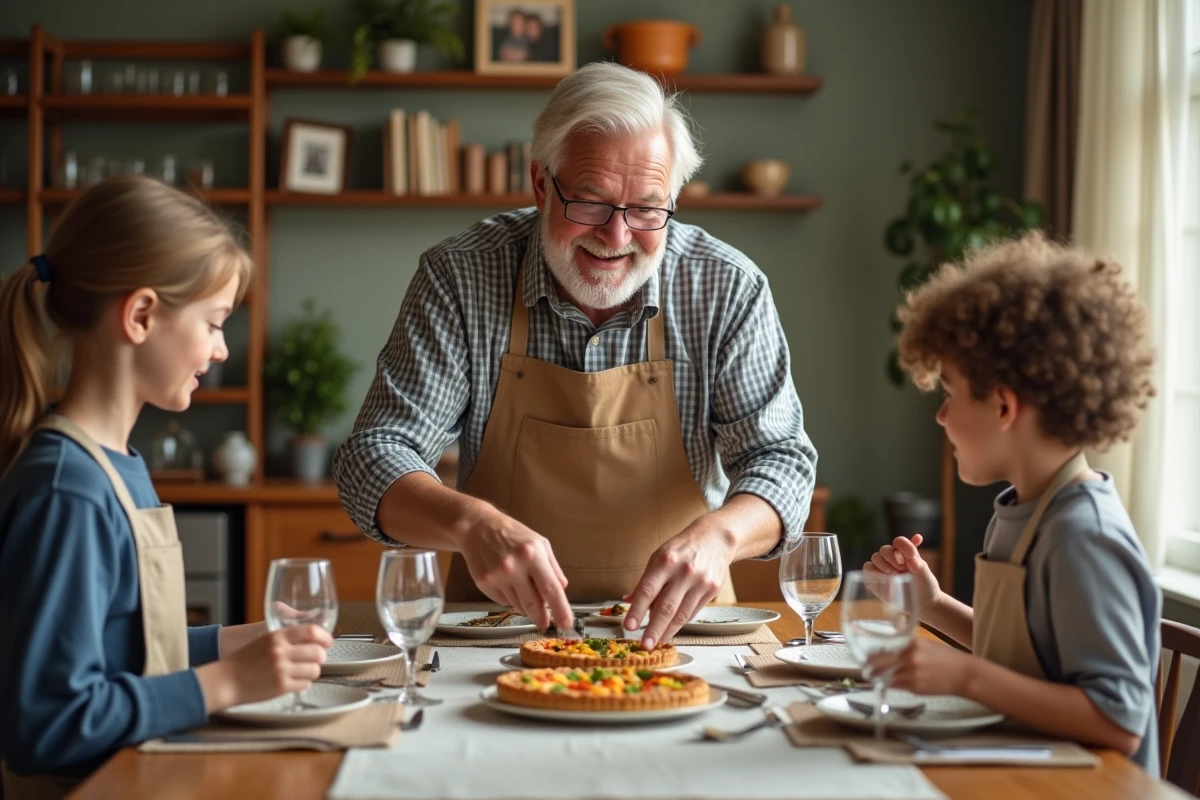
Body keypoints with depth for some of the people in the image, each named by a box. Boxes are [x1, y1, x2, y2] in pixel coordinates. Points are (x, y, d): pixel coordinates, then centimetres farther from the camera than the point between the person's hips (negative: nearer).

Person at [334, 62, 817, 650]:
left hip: (670, 628, 2)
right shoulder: (460, 276, -9)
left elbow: (779, 457, -7)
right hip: (497, 629, -1)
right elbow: (374, 458, -12)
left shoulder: (728, 289, -7)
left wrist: (716, 533, -31)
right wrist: (471, 523, -34)